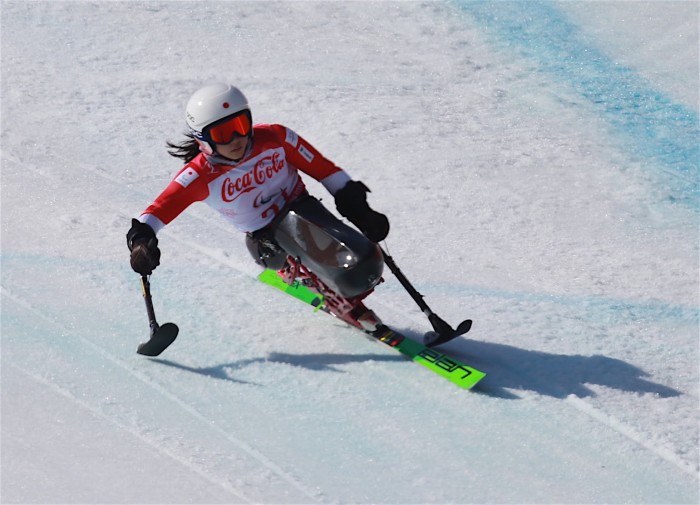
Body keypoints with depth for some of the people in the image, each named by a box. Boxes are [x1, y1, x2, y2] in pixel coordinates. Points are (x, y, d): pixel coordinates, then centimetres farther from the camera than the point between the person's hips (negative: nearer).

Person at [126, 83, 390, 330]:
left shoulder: (275, 138, -11)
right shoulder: (200, 175, -15)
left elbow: (322, 167, -1)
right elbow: (163, 207, -25)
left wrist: (355, 206, 0)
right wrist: (141, 237, -44)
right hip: (266, 242, -2)